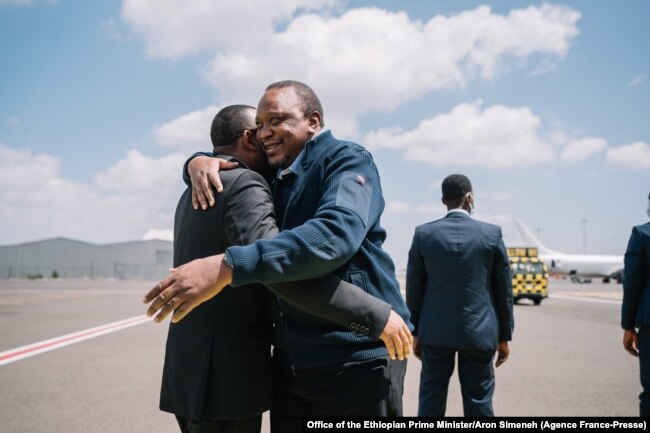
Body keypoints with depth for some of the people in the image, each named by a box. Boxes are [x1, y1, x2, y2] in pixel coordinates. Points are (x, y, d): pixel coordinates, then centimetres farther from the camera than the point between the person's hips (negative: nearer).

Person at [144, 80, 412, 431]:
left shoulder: (346, 160, -9)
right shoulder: (273, 178, 15)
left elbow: (336, 232, -28)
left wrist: (226, 266, -35)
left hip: (355, 360, -7)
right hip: (291, 362, 7)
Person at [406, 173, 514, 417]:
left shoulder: (424, 233, -2)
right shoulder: (492, 233, -3)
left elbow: (414, 288, 2)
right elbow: (504, 290, 1)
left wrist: (415, 332, 10)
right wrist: (504, 336, 9)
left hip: (435, 332, 1)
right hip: (479, 332, -1)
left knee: (431, 400, 8)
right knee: (478, 403, 6)